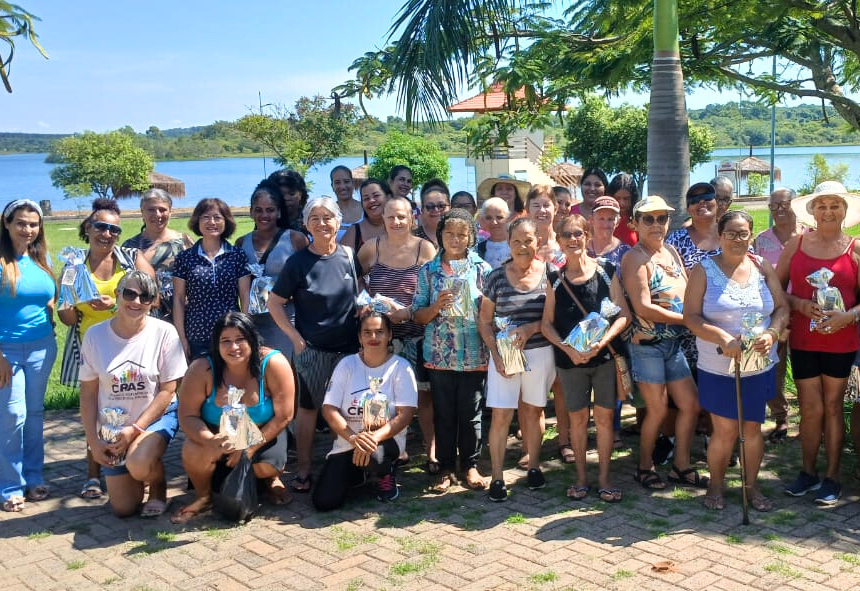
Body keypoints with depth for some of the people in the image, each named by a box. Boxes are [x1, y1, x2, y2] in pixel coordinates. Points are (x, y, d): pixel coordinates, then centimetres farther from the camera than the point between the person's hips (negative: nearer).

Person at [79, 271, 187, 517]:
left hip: (156, 417, -3)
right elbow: (88, 393, -1)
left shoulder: (164, 333, -12)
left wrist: (136, 429, -16)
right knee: (124, 508, 1)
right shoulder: (95, 335, -6)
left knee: (139, 465, -33)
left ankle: (159, 487, 2)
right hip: (113, 426, 3)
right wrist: (93, 441, -5)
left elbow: (168, 390, -10)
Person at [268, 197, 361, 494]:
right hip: (311, 349, -3)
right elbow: (275, 302, -2)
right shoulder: (298, 262, -7)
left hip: (349, 347, 3)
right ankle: (303, 470, 14)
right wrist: (295, 336, -9)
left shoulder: (350, 256, 1)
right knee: (308, 408, 4)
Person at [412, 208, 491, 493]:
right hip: (440, 354, 1)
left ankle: (471, 465, 21)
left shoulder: (482, 269, 4)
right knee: (444, 413, 7)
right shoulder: (428, 271, 5)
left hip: (474, 355, 0)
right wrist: (436, 307, -15)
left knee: (471, 413, 6)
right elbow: (418, 315, 4)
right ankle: (446, 468, 19)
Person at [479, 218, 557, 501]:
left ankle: (534, 466, 30)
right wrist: (496, 354, -8)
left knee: (533, 410, 12)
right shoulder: (496, 277, -1)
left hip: (539, 352, 1)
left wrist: (533, 327, -16)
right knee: (501, 414, -3)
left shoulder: (549, 273, -1)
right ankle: (497, 477, 6)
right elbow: (485, 322, 3)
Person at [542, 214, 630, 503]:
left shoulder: (605, 270, -2)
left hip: (605, 356, -1)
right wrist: (568, 348, -13)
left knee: (604, 416, 4)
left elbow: (624, 314, -3)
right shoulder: (555, 279, 2)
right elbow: (547, 323, 3)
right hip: (570, 359, 1)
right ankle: (581, 476, 22)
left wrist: (602, 341, -18)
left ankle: (604, 477, 16)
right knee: (577, 417, 8)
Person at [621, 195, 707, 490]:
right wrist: (686, 319, -17)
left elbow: (688, 291, 11)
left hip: (674, 343, 8)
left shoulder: (671, 252, 11)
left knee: (690, 404, 10)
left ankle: (682, 466, 25)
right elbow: (643, 308, -21)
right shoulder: (635, 258, -13)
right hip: (647, 344, -7)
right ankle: (644, 467, 21)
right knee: (658, 409, 1)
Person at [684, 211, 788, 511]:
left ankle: (752, 485, 29)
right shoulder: (704, 270, -5)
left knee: (752, 428, 11)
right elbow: (691, 316, -11)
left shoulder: (763, 267, 4)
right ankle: (715, 485, 23)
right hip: (718, 367, -3)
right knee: (724, 431, 1)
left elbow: (782, 309, 5)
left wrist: (771, 333, -15)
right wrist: (724, 339, -24)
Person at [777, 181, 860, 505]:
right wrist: (800, 305, -12)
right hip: (802, 339, 1)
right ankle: (808, 472, 21)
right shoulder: (796, 244, 4)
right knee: (811, 408, 4)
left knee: (832, 406, 7)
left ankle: (832, 477, 18)